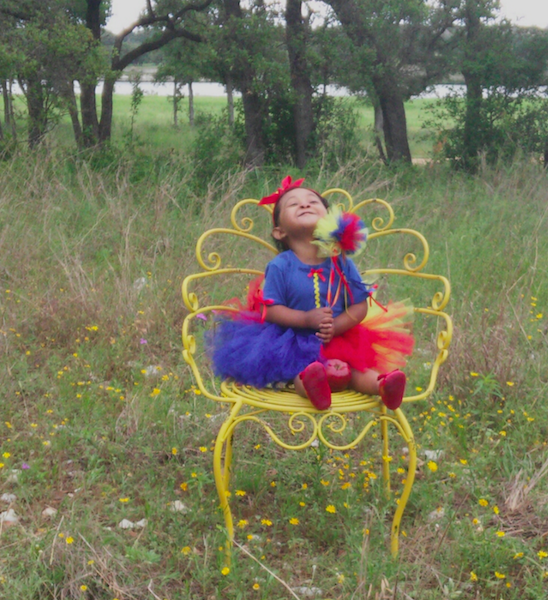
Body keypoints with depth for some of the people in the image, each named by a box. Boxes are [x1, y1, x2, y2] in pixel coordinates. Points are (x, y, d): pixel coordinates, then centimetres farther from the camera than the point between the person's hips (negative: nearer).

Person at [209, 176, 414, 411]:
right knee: (302, 370, -33)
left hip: (339, 338, 4)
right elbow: (270, 309, -8)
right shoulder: (280, 266, -6)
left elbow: (360, 306, 2)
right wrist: (306, 318, -21)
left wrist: (336, 326, -16)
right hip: (295, 344, -3)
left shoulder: (342, 263, 1)